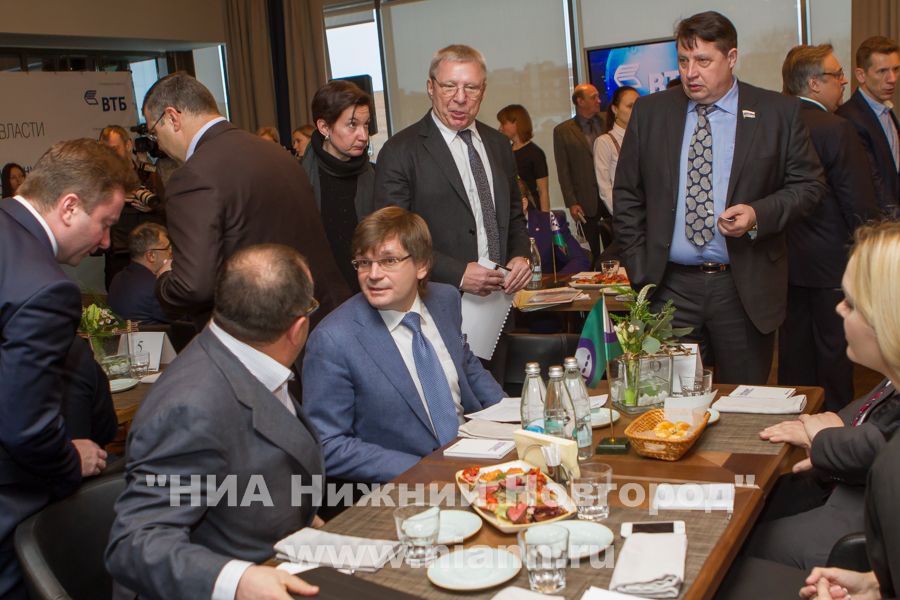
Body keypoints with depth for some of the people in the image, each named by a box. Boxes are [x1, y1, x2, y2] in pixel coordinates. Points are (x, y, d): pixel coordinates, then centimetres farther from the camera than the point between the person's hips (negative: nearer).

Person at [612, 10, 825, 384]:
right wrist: (639, 271, 2)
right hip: (671, 286, 1)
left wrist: (759, 214, -14)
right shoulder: (649, 112, 6)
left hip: (745, 288, 0)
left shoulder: (779, 113, 2)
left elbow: (808, 184, 6)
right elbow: (627, 196, 9)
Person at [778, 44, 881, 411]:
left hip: (787, 261, 7)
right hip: (832, 263, -6)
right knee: (834, 350, 5)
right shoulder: (836, 130, -18)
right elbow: (862, 207, -17)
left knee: (794, 346, 16)